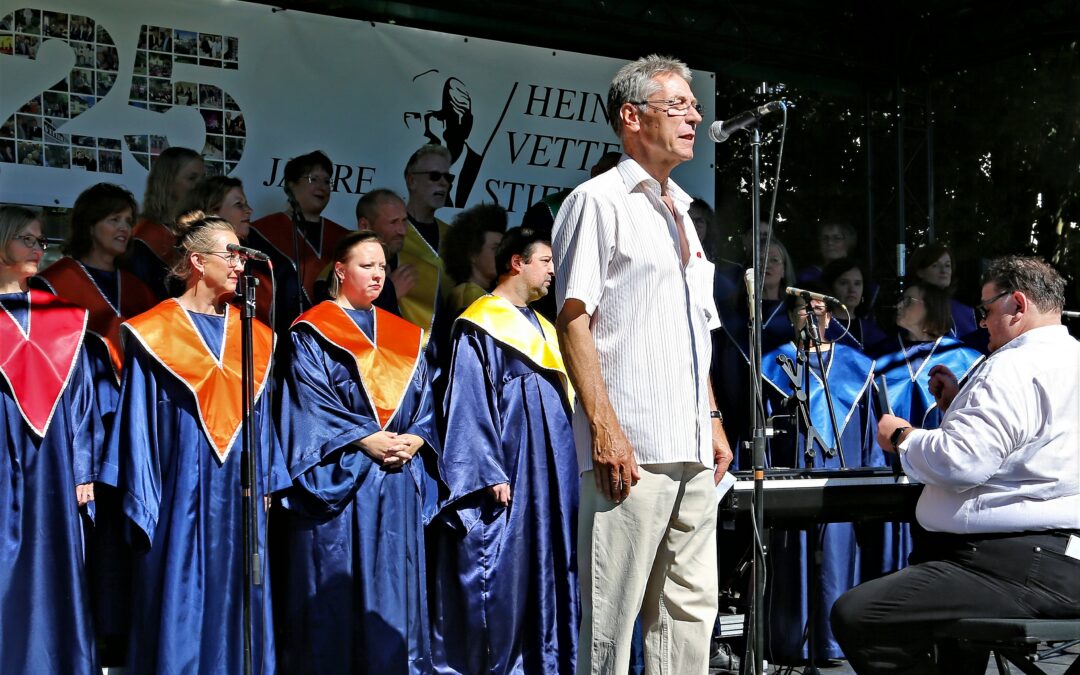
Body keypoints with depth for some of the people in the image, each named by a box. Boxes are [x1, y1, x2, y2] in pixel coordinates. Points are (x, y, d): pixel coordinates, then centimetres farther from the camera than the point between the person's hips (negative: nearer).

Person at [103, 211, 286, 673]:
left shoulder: (250, 335, 10)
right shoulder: (156, 334, -5)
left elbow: (262, 418, 13)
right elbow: (139, 419, -5)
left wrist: (267, 484, 8)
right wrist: (141, 498, -8)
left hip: (239, 494, 5)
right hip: (182, 491, -5)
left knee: (235, 605, 9)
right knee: (181, 606, 0)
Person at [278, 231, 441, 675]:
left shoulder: (404, 337, 16)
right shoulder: (313, 334, 0)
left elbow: (425, 404, 12)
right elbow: (311, 405, -8)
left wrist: (413, 440, -8)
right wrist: (368, 442, -16)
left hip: (399, 485, 5)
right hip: (339, 481, -5)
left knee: (394, 587, 6)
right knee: (338, 587, -3)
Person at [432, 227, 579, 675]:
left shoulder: (542, 328, 19)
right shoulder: (480, 324, -5)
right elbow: (470, 404, -12)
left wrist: (567, 466, 17)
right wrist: (490, 472, -19)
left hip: (552, 468, 8)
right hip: (509, 468, -8)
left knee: (550, 568, 8)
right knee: (503, 570, -7)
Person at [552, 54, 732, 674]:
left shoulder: (681, 213, 22)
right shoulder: (599, 200, -2)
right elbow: (573, 321, -10)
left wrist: (714, 424, 18)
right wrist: (605, 430, -17)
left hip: (693, 451, 8)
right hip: (630, 448, -8)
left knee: (691, 607, 10)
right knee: (614, 613, -3)